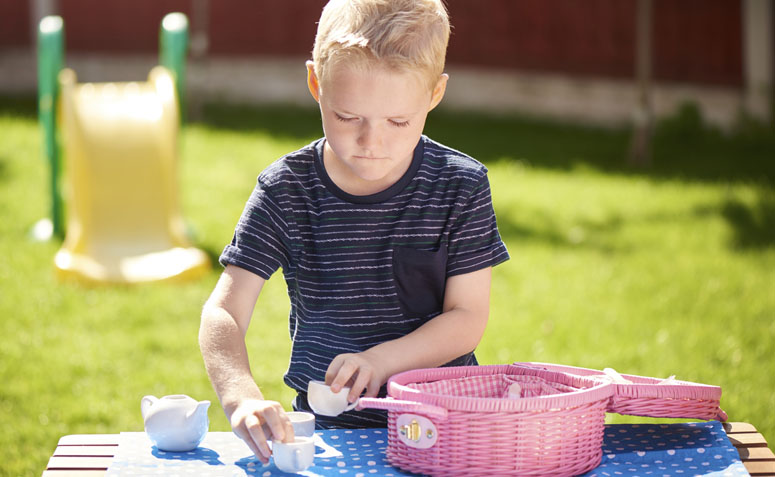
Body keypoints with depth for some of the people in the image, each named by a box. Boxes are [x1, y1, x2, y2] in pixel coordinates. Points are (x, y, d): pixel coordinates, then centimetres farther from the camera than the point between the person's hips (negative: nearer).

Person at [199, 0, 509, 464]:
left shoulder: (461, 186, -3)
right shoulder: (285, 190, -5)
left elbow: (469, 318, -3)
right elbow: (224, 312, -10)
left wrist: (381, 360, -21)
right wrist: (242, 396, -30)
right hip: (325, 425, 0)